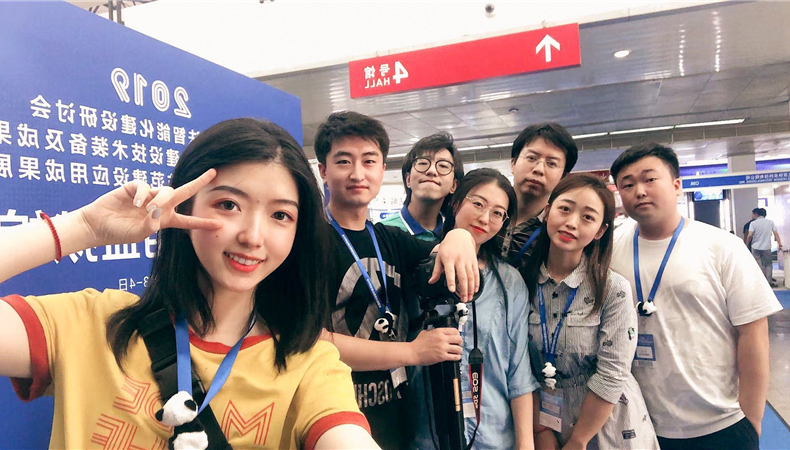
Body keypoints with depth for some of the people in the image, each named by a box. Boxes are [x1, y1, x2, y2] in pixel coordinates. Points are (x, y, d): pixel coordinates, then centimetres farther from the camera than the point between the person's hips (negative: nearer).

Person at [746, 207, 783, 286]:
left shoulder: (753, 223, -5)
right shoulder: (770, 222, 4)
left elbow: (749, 236, -13)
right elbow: (776, 234, 1)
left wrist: (746, 245, 0)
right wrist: (780, 245, 5)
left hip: (756, 247, -2)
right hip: (766, 247, 2)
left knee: (758, 265, 3)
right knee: (768, 264, 12)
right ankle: (769, 281, 13)